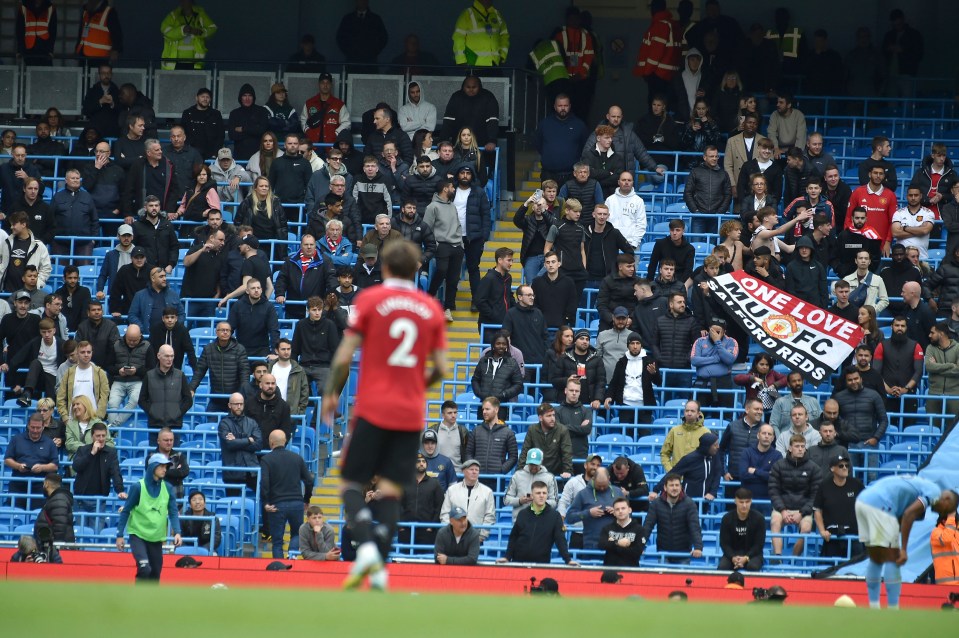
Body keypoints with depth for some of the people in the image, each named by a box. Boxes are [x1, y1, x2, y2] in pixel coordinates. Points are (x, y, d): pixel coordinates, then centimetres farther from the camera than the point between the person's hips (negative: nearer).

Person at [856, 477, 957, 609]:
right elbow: (909, 514, -13)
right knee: (892, 559, -3)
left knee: (876, 559, 19)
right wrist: (903, 549, -13)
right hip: (879, 504, -9)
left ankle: (874, 611, 24)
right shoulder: (935, 491, 1)